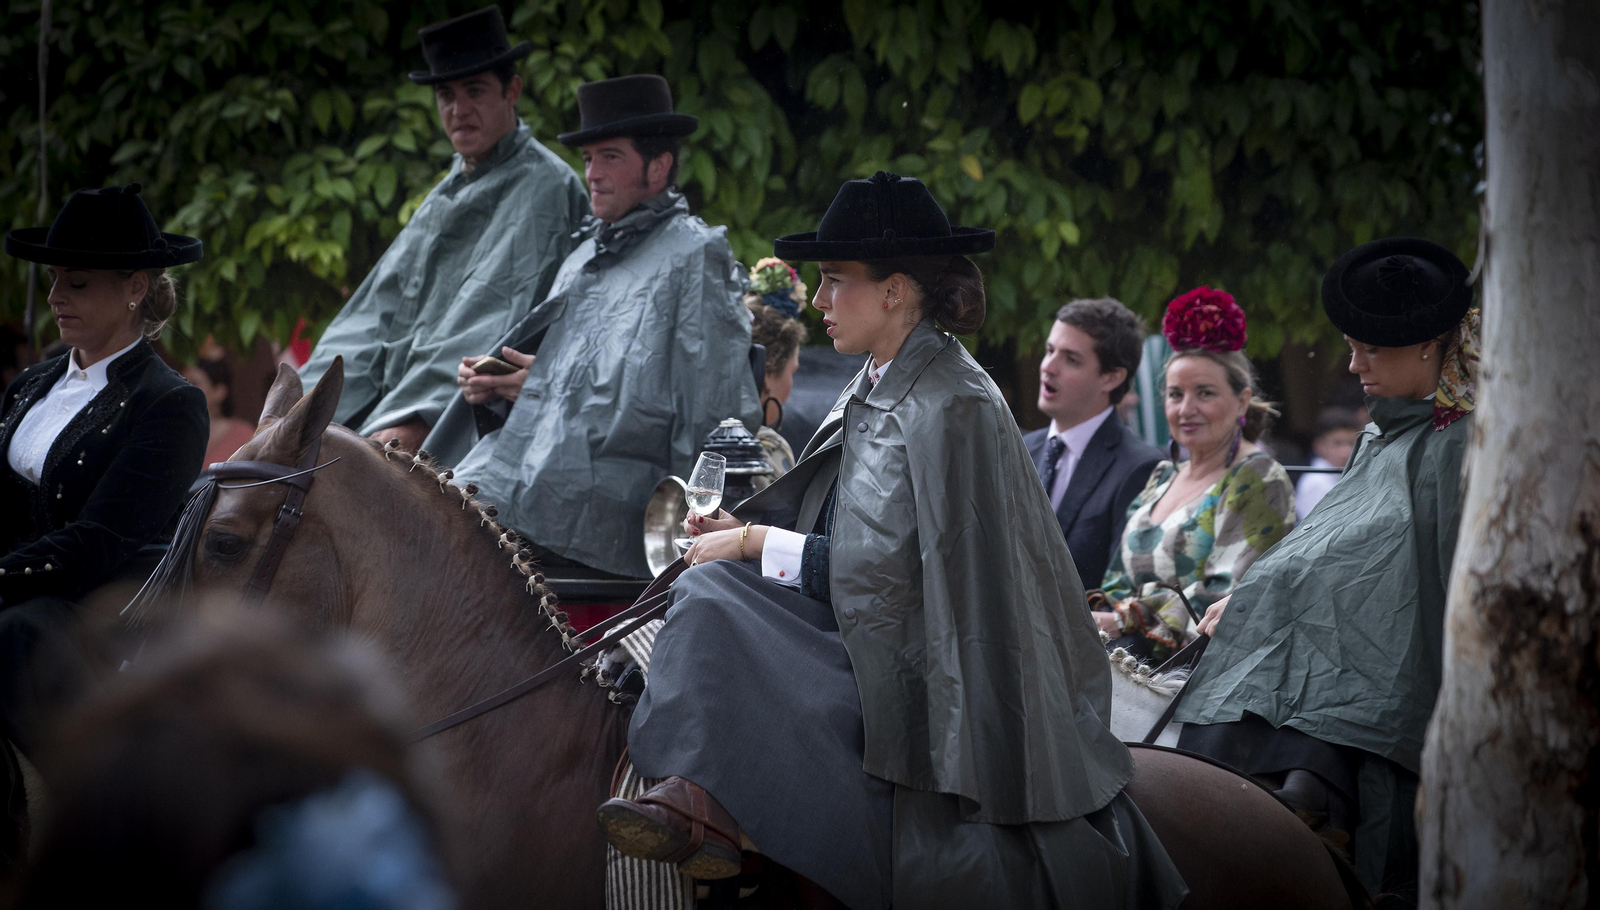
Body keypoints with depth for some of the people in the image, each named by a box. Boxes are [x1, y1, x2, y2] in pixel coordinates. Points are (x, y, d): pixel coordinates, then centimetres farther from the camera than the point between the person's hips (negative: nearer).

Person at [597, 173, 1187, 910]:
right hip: (859, 630, 9)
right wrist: (748, 530, 0)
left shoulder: (949, 407, -16)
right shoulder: (877, 388, 12)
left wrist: (756, 543, -12)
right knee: (713, 592, -12)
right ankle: (699, 796, -29)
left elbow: (886, 569, -19)